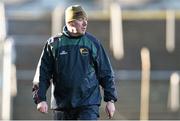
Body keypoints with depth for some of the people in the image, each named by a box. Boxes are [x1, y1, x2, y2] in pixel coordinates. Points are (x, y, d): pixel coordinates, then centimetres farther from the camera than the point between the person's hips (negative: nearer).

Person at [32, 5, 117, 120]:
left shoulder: (93, 43, 3)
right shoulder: (53, 44, 2)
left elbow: (106, 73, 7)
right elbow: (43, 74, 4)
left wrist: (110, 100, 3)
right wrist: (41, 99, -5)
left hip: (89, 105, -1)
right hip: (62, 105, 1)